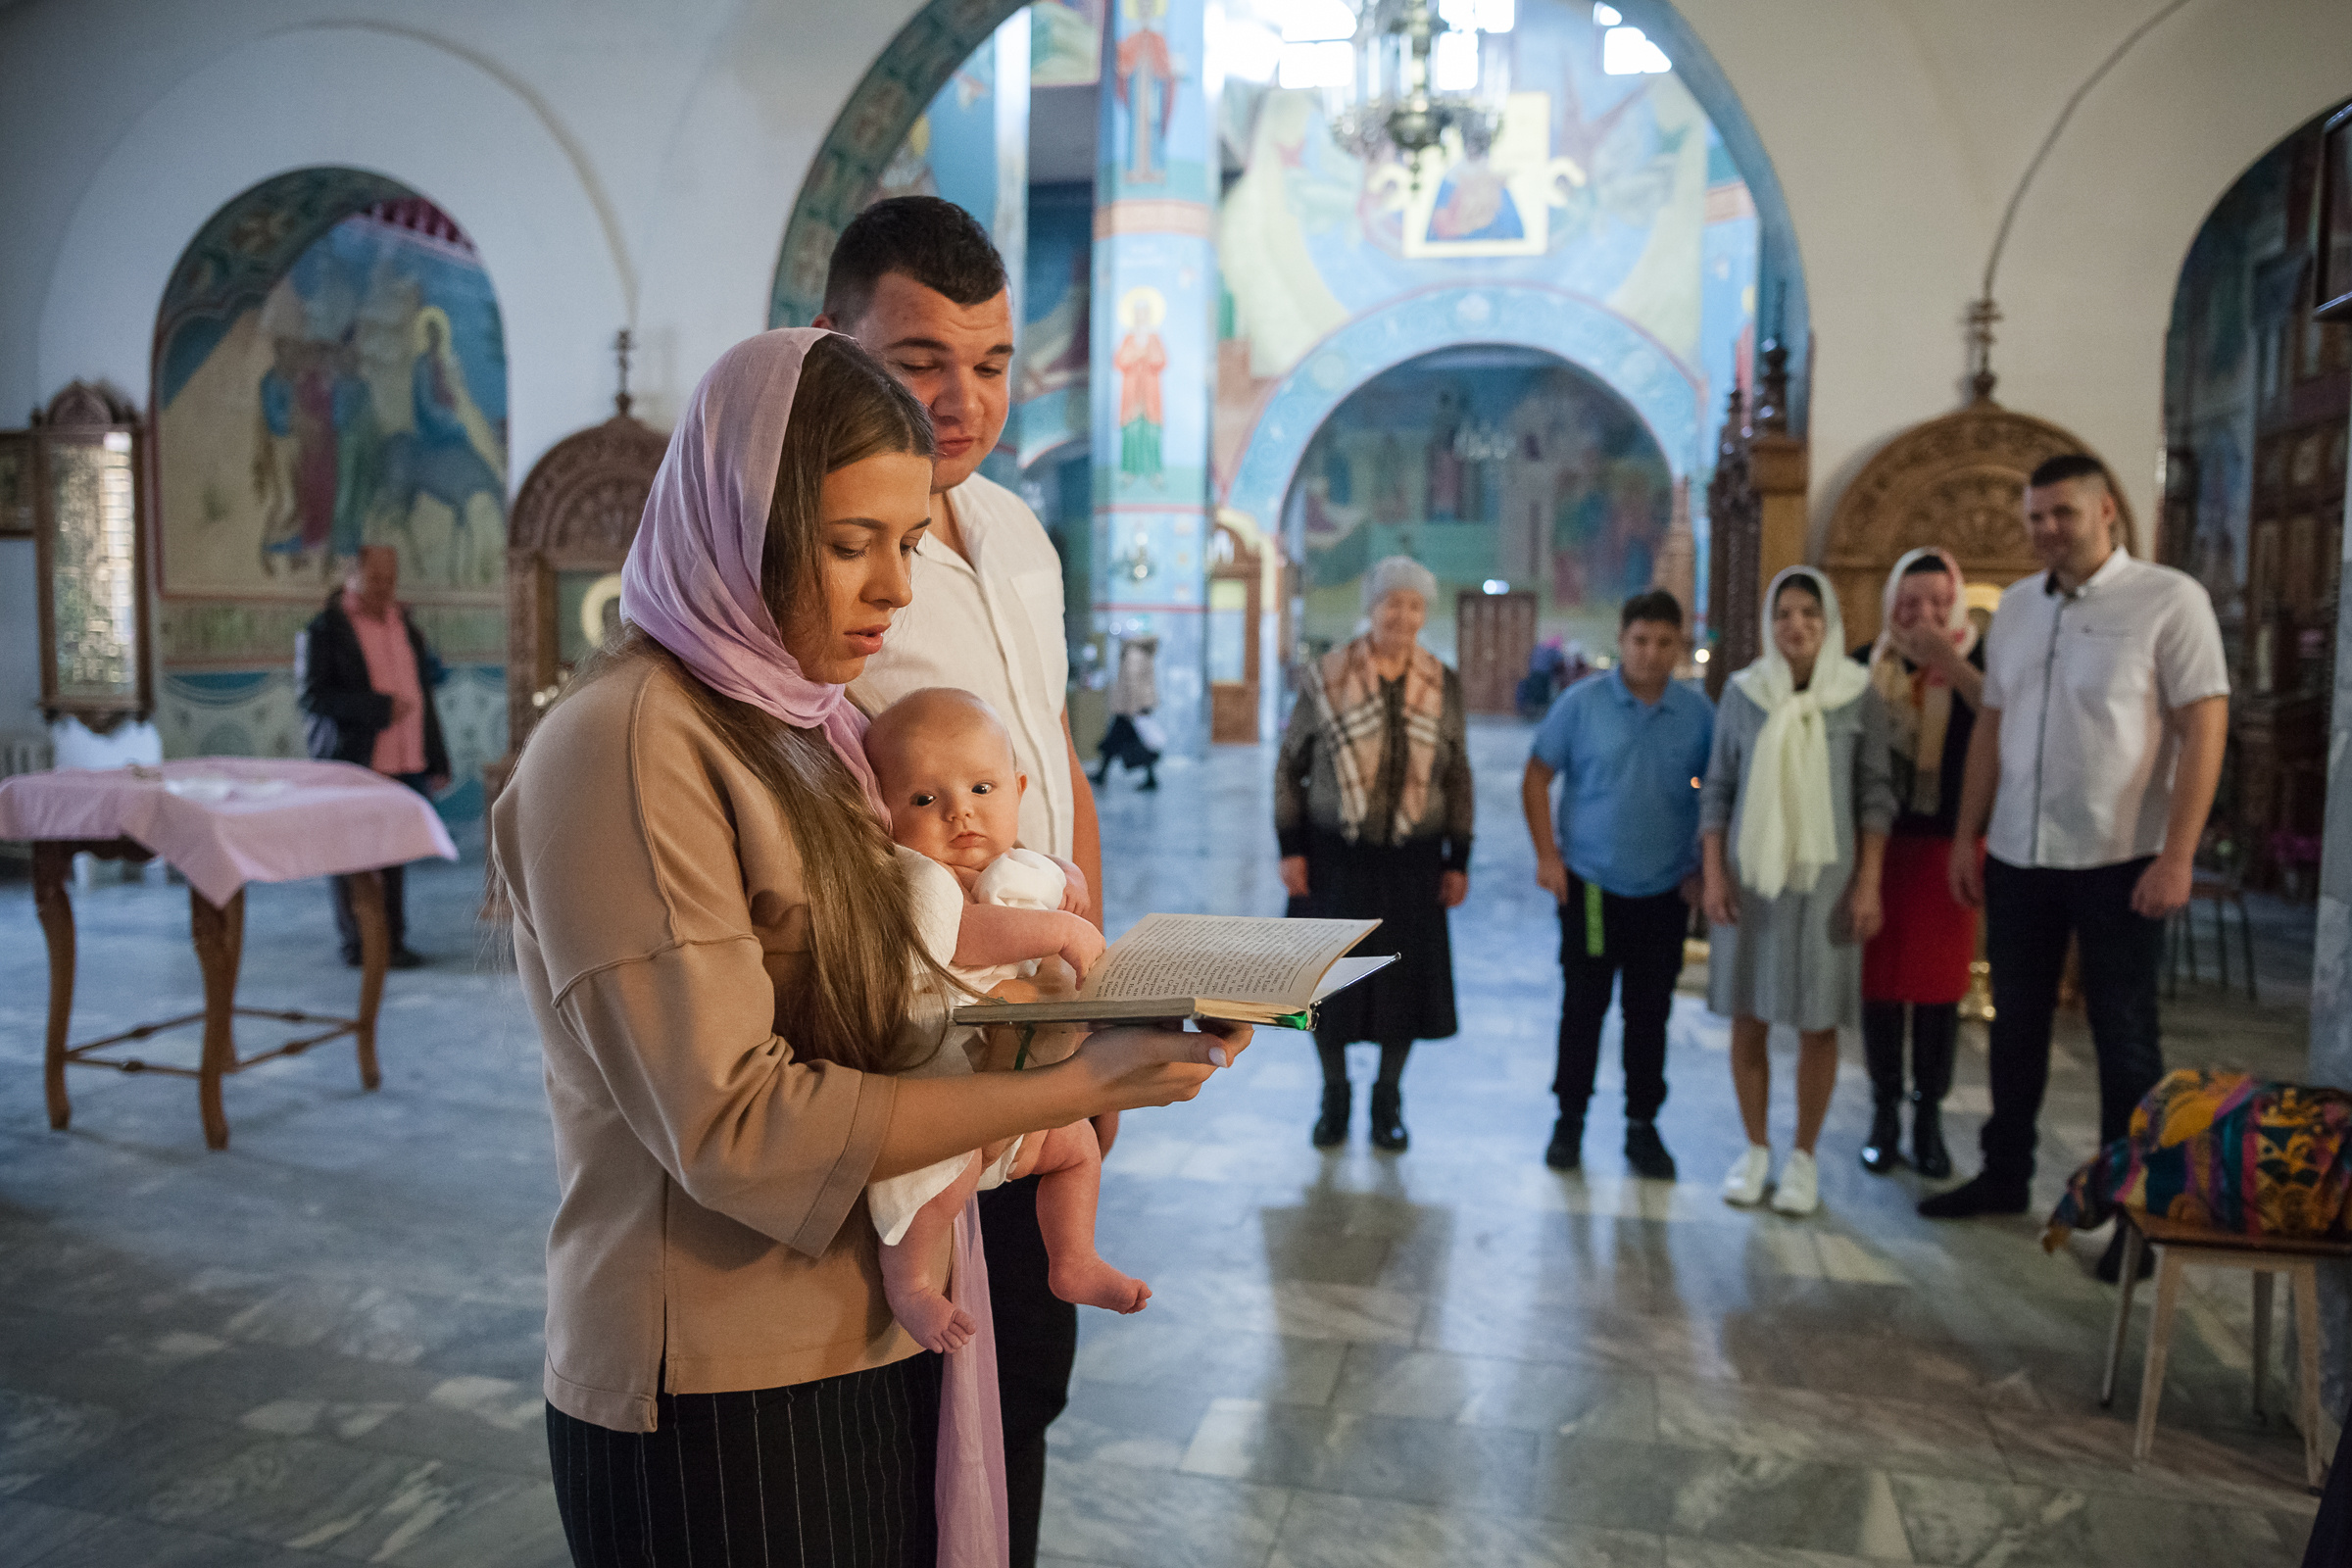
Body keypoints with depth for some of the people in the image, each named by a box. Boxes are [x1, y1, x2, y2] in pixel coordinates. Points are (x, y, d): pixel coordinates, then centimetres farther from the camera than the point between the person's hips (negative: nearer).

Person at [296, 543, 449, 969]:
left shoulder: (405, 625, 16)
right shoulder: (324, 630, -3)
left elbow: (422, 694, 19)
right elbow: (312, 695, -12)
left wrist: (436, 760, 14)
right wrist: (378, 707, -19)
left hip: (400, 764, 5)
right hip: (350, 762, -5)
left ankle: (392, 941, 16)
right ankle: (357, 944, 9)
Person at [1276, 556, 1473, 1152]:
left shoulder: (1443, 686, 0)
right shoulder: (1326, 678, -5)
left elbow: (1458, 778, 7)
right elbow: (1289, 765, 0)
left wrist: (1458, 861, 4)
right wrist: (1290, 849, -5)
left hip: (1411, 860, 1)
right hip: (1335, 855, -1)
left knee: (1405, 978, 7)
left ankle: (1388, 1098, 27)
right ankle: (1334, 1095, 27)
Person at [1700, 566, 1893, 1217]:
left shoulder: (1858, 696, -1)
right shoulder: (1742, 693, 2)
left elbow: (1875, 796, 0)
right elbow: (1717, 790, 5)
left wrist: (1868, 884, -5)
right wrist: (1713, 875, -2)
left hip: (1825, 876, -1)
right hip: (1751, 875, 1)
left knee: (1817, 1024, 4)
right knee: (1748, 1019, 6)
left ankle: (1804, 1158, 18)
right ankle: (1755, 1150, 21)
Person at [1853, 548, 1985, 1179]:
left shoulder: (1977, 658, 1)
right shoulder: (1867, 665, 4)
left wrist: (1948, 660, -22)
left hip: (1947, 845, -1)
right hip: (1879, 843, 1)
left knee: (1939, 985, 5)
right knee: (1879, 981, 4)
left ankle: (1929, 1116, 18)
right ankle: (1884, 1113, 17)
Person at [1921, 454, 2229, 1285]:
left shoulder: (2169, 599, -8)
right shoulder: (2015, 604, 8)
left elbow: (2205, 729, -12)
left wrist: (2176, 857, -17)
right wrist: (1966, 839, 8)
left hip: (2119, 862, -5)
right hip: (2018, 858, 5)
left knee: (2124, 1039, 5)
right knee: (2016, 1026, 15)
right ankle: (2005, 1175, 30)